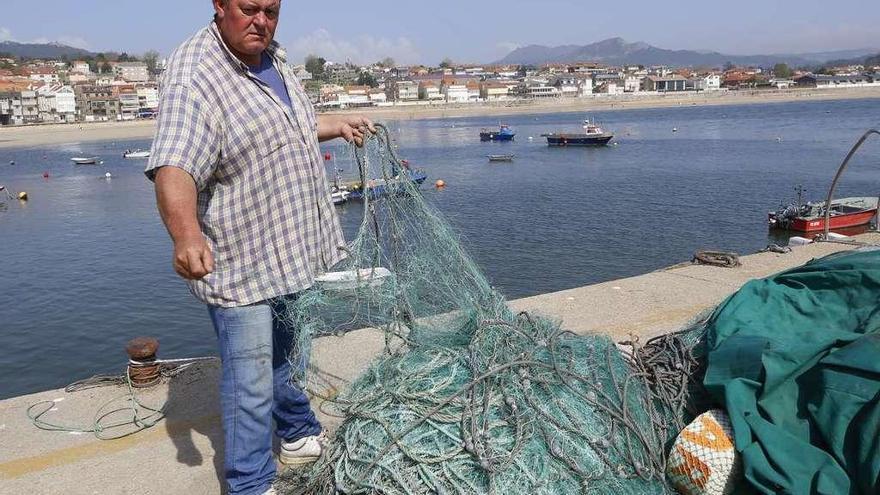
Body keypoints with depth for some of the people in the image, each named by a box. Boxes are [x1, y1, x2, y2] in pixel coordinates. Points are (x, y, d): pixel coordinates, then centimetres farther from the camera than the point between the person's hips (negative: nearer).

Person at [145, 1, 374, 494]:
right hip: (241, 264, -8)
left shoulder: (273, 57, 9)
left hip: (294, 247, 9)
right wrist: (186, 233, -51)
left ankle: (300, 435, 45)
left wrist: (337, 125, 33)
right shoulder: (195, 75, -21)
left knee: (286, 355, 25)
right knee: (250, 377, -1)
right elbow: (174, 167, -35)